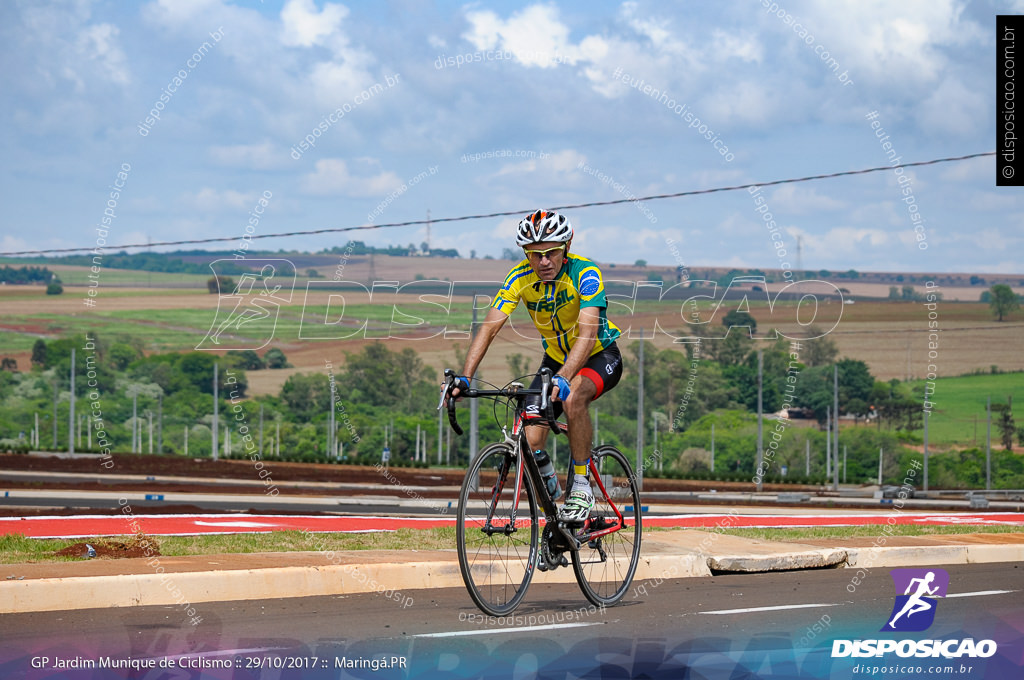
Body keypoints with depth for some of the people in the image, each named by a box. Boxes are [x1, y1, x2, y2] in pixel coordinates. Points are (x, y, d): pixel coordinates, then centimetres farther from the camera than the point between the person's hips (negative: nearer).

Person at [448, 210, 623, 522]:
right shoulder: (520, 277, -18)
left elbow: (588, 332, -42)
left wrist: (563, 378, -57)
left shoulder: (584, 273, -29)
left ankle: (581, 485, -21)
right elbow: (489, 328, -24)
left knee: (572, 398, -37)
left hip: (600, 356, -4)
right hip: (556, 358, 4)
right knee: (531, 441, -12)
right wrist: (464, 377, -38)